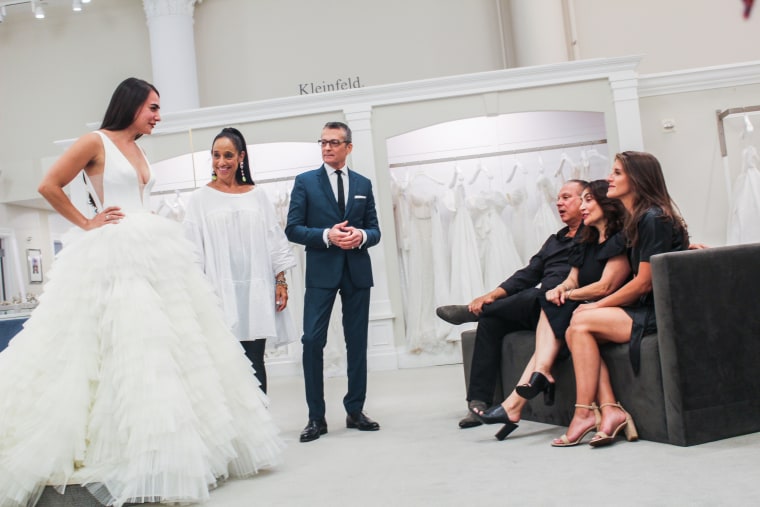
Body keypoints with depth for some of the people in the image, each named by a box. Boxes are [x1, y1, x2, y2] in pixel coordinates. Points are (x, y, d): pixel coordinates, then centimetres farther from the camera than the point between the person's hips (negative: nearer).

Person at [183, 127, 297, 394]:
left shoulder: (257, 195, 11)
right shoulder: (200, 199, 5)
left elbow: (274, 241, 11)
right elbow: (193, 250, 2)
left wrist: (281, 281, 5)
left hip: (256, 291, 2)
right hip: (220, 293, -2)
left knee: (255, 364, 2)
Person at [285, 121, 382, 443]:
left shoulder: (363, 184, 12)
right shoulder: (305, 182, 4)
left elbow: (375, 230, 10)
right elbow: (293, 229, -2)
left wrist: (361, 235, -12)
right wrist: (327, 236, -16)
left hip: (357, 271, 3)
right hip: (321, 271, -3)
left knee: (357, 341, 7)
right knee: (312, 341, -8)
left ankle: (355, 411, 19)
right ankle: (316, 417, 1)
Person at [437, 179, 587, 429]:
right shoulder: (555, 240, 28)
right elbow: (528, 274, 18)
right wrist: (493, 295, 4)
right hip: (539, 308, 7)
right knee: (490, 321, -12)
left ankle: (471, 312, -7)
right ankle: (478, 402, -16)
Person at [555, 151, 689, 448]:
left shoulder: (653, 219, -14)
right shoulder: (636, 220, 16)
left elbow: (644, 282, -17)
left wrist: (598, 306, -9)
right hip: (646, 308, 9)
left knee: (581, 323, -19)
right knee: (575, 330, -9)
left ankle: (585, 412, -14)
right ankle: (610, 410, -17)